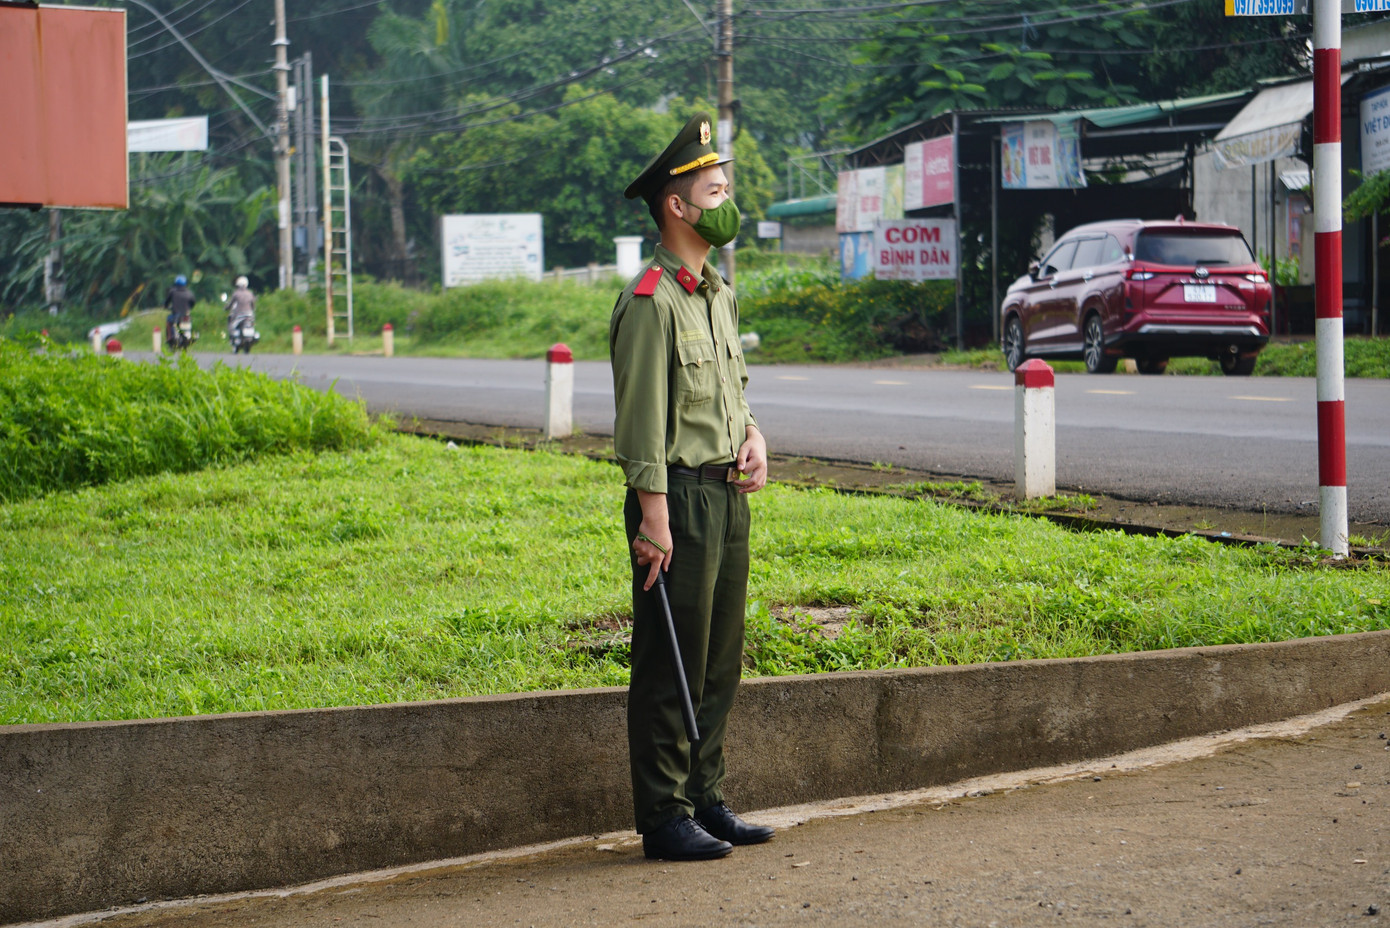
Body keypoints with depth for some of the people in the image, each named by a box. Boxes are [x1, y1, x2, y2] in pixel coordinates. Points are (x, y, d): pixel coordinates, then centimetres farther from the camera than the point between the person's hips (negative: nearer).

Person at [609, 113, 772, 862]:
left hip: (729, 495, 9)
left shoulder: (719, 294, 15)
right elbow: (641, 421, -17)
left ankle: (706, 800, 22)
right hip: (681, 496, -9)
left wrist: (752, 435, 6)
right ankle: (663, 817, 3)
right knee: (671, 666, -3)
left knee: (720, 661, 13)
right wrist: (653, 519, -20)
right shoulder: (651, 302, -13)